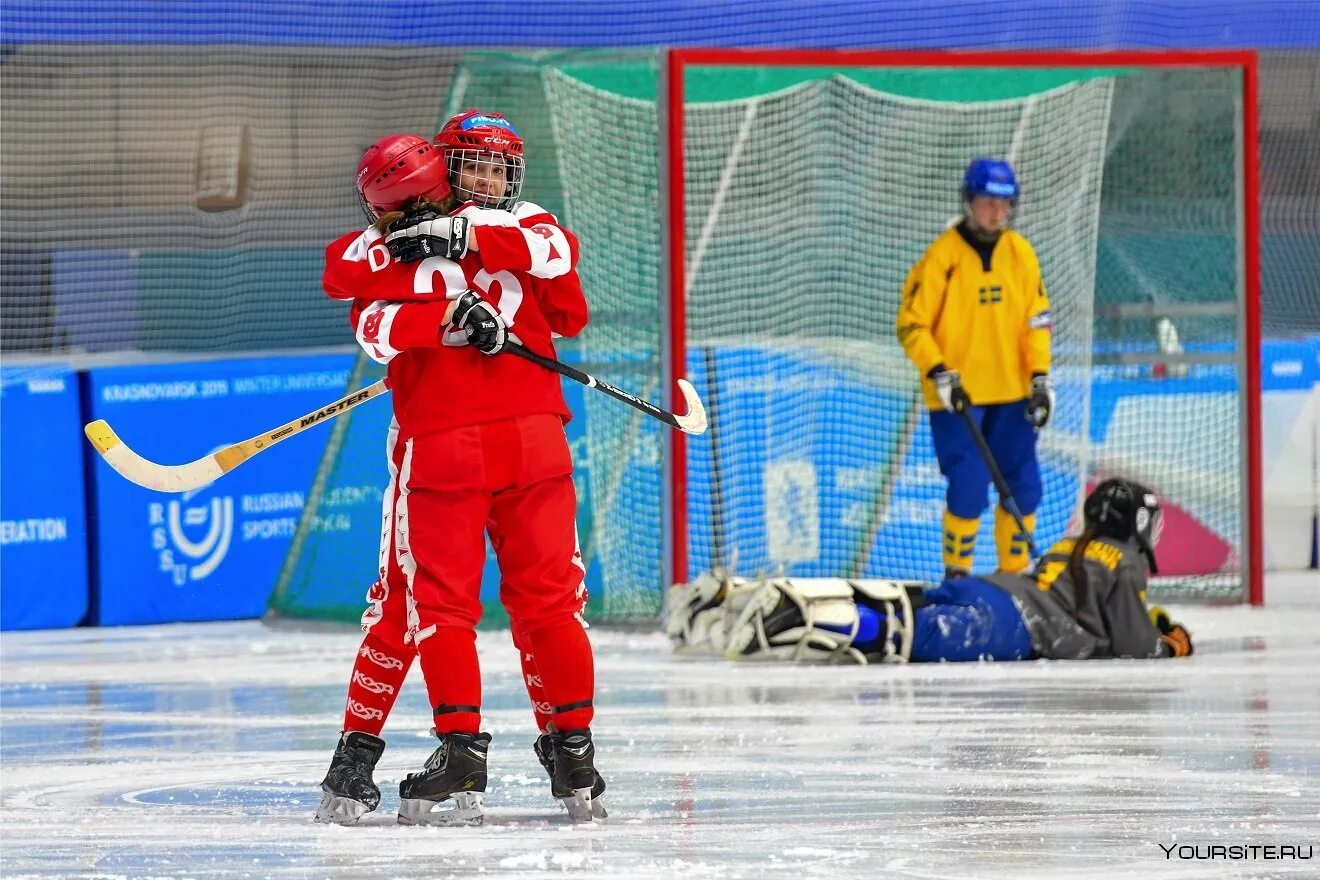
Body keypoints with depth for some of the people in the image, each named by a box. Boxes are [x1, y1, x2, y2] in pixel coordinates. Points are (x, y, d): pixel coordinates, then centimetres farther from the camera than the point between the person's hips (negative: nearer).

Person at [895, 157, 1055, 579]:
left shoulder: (1020, 253, 5)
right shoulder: (943, 255, -10)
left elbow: (1036, 320, 10)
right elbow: (911, 324, -8)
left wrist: (1040, 377, 0)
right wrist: (939, 373, -17)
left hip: (1010, 393, 5)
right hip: (957, 397, -5)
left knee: (1024, 487, 5)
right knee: (968, 489, -10)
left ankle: (1014, 574, 19)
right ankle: (956, 576, 6)